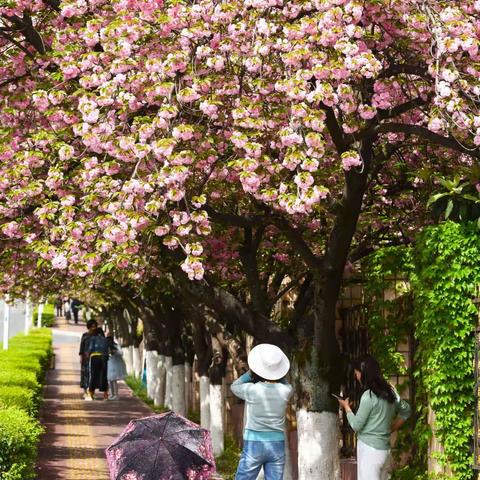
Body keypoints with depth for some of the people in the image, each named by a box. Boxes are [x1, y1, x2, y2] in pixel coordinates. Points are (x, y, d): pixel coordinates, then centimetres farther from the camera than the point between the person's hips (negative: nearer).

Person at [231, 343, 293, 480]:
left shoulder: (252, 390, -13)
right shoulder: (285, 391, -6)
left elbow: (234, 386, 9)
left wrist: (250, 373, 6)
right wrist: (277, 373, 7)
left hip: (254, 444, -3)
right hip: (277, 445, 3)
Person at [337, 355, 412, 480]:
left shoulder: (369, 396, -16)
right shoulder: (390, 392, 7)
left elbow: (356, 425, -11)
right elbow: (406, 410, 23)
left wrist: (346, 407, 5)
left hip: (369, 449, -8)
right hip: (385, 449, 8)